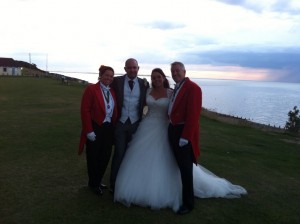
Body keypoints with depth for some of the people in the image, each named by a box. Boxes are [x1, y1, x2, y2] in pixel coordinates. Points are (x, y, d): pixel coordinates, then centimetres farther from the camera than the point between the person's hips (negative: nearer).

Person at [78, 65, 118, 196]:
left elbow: (114, 112, 11)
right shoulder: (91, 89, -10)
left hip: (108, 129, 6)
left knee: (105, 156, 13)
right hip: (95, 129, -5)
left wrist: (114, 127, 3)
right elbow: (85, 110, -15)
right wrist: (89, 131, -18)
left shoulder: (112, 92, 9)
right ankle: (93, 184, 31)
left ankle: (98, 181, 35)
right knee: (93, 157, 10)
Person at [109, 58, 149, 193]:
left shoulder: (144, 84, 2)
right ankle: (114, 185, 19)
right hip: (120, 123, -2)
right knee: (119, 154, 4)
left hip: (136, 123, 2)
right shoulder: (117, 81, -4)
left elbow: (145, 102, 9)